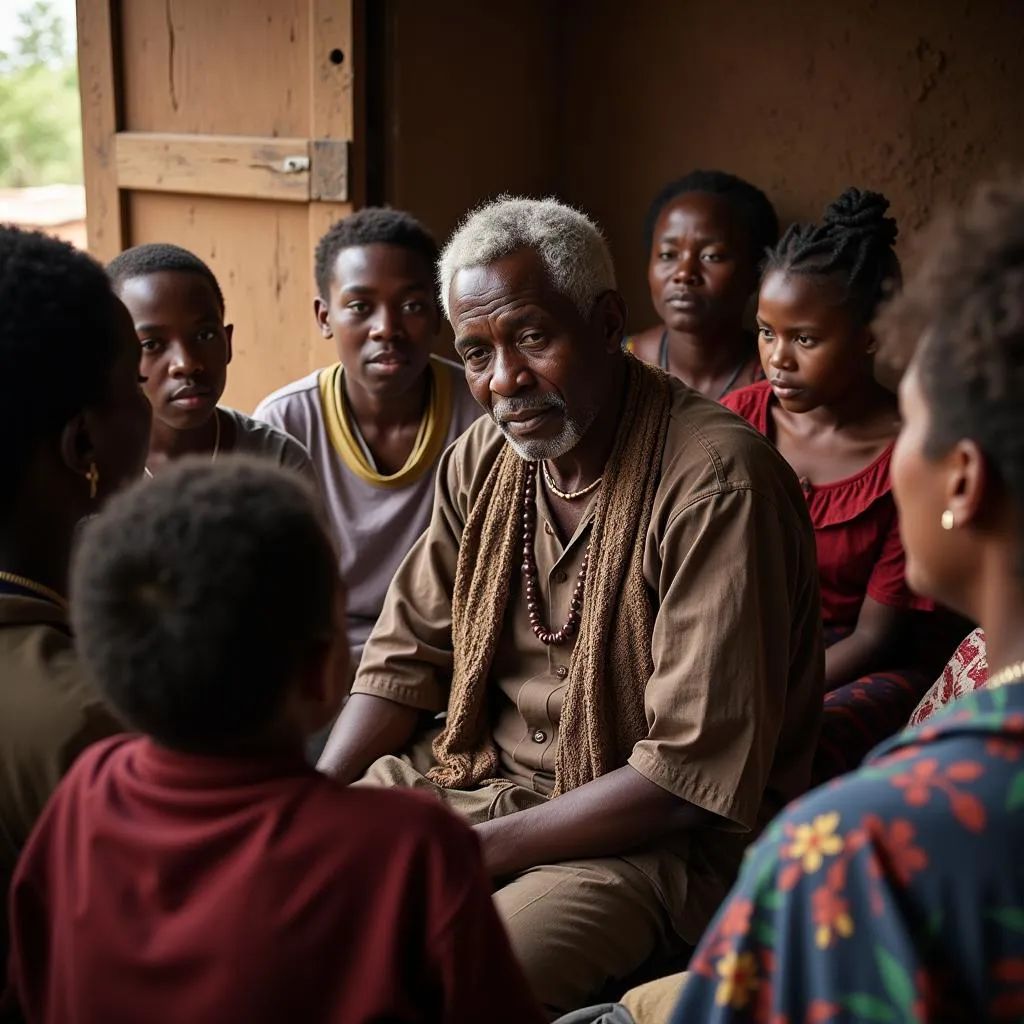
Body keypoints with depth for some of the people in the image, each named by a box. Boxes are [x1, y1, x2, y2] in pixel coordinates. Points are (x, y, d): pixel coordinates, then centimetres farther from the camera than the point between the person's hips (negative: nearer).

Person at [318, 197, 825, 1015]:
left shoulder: (719, 483, -21)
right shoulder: (485, 455, 4)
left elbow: (697, 775, -23)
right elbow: (408, 656, 10)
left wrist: (478, 849, -21)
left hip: (652, 835, -7)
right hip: (481, 772, 7)